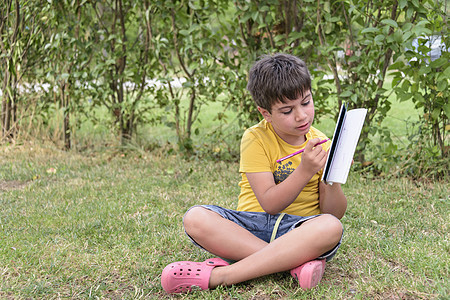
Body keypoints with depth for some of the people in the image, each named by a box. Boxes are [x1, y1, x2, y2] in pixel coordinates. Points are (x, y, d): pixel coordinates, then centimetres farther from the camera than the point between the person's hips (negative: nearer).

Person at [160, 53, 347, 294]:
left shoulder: (320, 144, 5)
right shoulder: (255, 139, -3)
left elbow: (336, 213, 2)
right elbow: (270, 204, -12)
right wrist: (305, 170, -24)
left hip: (298, 228, 1)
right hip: (250, 226, -1)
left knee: (331, 227, -34)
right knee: (195, 218, -27)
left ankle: (218, 276, -33)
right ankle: (297, 261, -30)